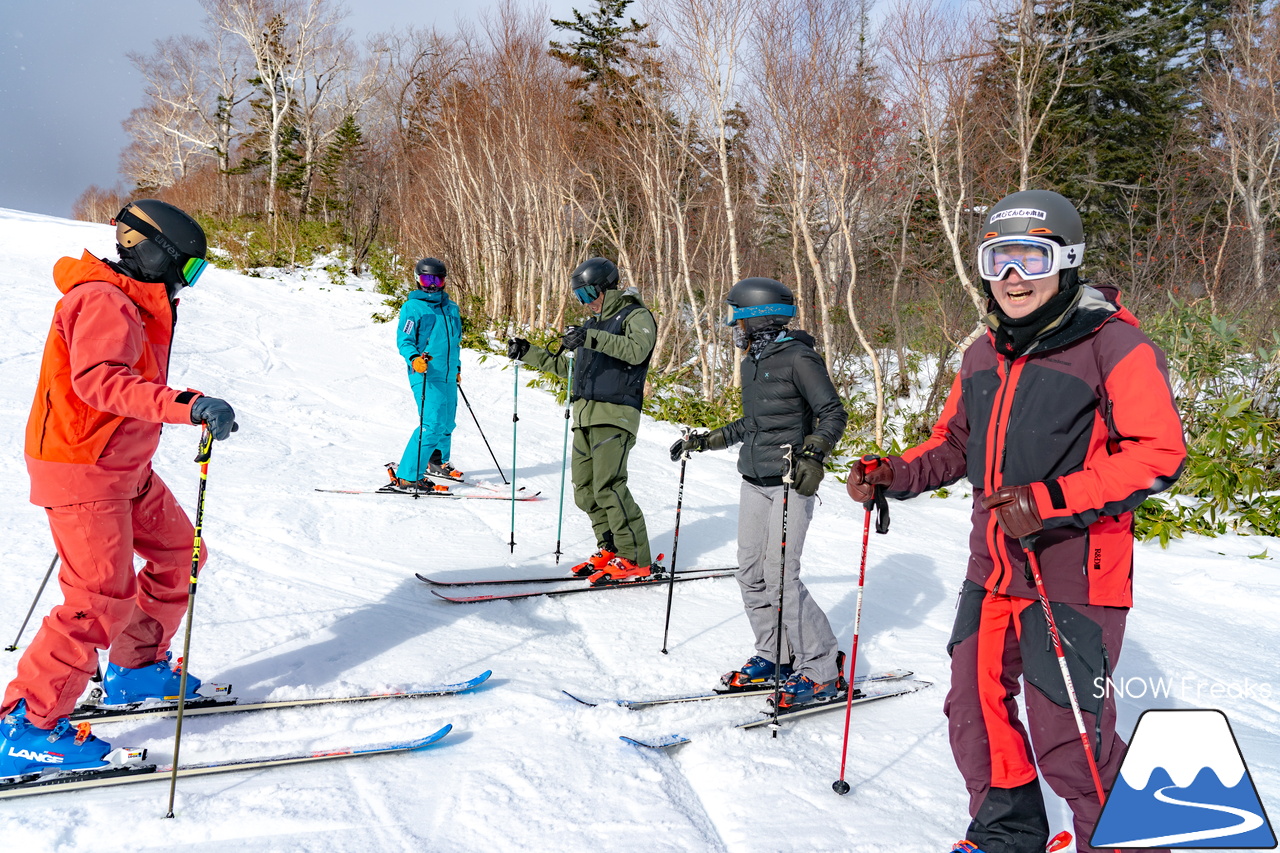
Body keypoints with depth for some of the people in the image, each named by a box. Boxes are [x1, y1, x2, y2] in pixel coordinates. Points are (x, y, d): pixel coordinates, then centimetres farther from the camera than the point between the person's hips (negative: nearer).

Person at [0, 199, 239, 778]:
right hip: (80, 470, -10)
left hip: (124, 466, 10)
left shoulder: (134, 305, 13)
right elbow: (99, 380, -35)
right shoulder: (105, 302, -19)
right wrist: (188, 405, -46)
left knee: (177, 553, 16)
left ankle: (137, 670, 31)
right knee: (104, 596, -12)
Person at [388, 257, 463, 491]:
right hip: (426, 376, -7)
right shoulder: (412, 307, -4)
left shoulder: (451, 308, 16)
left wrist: (457, 367, 32)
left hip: (448, 377, 7)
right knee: (432, 425, -16)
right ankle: (407, 476, -12)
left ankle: (438, 463, 38)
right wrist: (414, 358, -29)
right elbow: (403, 340, -10)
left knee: (447, 423, 16)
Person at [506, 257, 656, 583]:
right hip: (585, 415, 8)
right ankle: (611, 550, 14)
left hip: (616, 414, -8)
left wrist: (591, 338, -31)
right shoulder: (593, 324, 25)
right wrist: (528, 353, 24)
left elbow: (637, 350, -23)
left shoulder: (636, 316, 0)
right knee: (584, 488, 4)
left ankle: (635, 559, -8)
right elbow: (566, 366, 32)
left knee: (608, 486, -15)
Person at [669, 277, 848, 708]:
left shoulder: (798, 358, -10)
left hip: (791, 482, -8)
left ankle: (822, 673, 0)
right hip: (754, 481, 8)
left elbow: (833, 413, -14)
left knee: (780, 576, -11)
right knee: (751, 573, 6)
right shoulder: (752, 363, 15)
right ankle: (774, 656, 20)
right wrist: (703, 442, 26)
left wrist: (812, 455, -29)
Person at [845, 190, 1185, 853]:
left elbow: (1159, 451, -17)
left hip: (1073, 578, -7)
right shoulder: (984, 355, 11)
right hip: (992, 572, 7)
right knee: (975, 710, 15)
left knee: (1067, 740, -1)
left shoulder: (1113, 344, -11)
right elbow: (955, 443, 21)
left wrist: (1052, 499, -25)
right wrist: (894, 477, 3)